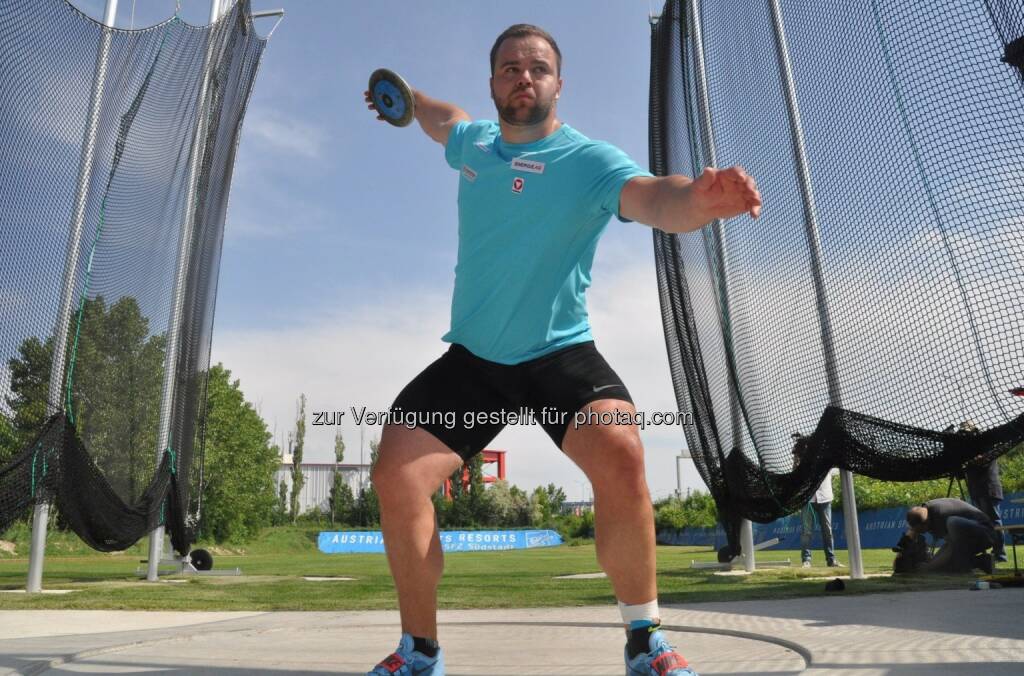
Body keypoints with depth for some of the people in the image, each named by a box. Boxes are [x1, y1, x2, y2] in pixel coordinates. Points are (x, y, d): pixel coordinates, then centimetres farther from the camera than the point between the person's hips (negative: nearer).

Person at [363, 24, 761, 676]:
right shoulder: (473, 143, 6)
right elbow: (445, 117, 32)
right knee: (396, 475, -13)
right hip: (471, 358, 4)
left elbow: (654, 198, -33)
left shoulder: (589, 160, -11)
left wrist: (697, 198, -54)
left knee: (621, 455, -31)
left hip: (560, 354, -4)